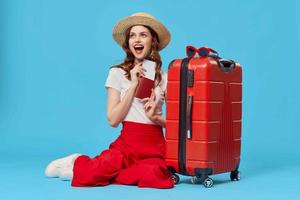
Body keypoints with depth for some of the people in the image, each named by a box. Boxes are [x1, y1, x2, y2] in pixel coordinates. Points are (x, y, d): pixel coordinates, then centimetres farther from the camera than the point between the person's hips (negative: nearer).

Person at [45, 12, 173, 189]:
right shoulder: (117, 73, 4)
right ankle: (79, 162, 6)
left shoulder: (165, 77, 9)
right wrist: (133, 85, -7)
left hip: (156, 147, 2)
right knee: (95, 172, -33)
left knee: (152, 176, -35)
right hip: (127, 143, -2)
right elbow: (113, 120, -3)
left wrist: (156, 118, -11)